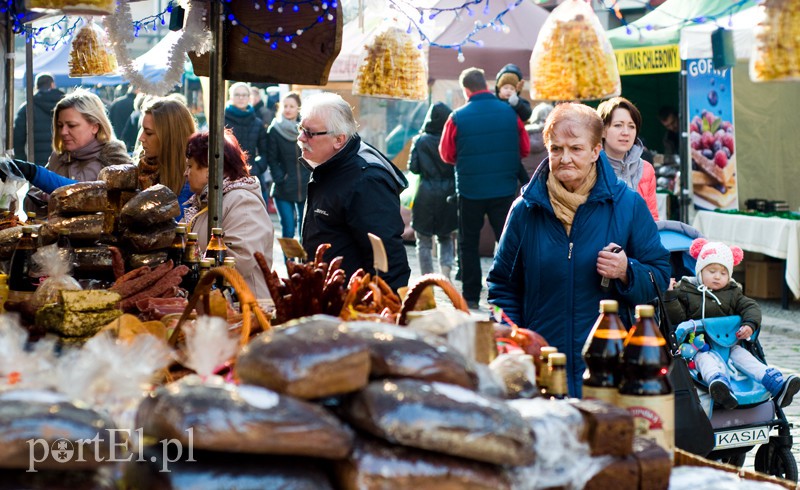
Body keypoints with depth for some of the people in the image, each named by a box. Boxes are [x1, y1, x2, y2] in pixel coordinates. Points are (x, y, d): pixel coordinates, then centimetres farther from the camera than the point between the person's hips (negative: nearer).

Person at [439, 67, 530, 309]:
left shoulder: (458, 117, -10)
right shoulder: (509, 112, -3)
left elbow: (446, 154, 1)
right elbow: (524, 148, 5)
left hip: (470, 189, -1)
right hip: (505, 188, 1)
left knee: (468, 243, 11)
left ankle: (471, 296, 12)